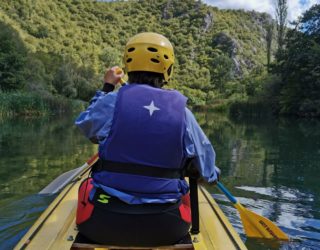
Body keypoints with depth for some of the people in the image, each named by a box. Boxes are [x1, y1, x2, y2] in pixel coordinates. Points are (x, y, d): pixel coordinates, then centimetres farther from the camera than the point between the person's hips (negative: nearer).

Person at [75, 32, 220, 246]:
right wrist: (213, 174, 33)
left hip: (103, 225, -1)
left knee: (87, 186, 30)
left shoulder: (111, 102, -9)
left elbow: (84, 125, 14)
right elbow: (207, 163, 8)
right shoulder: (182, 111, -4)